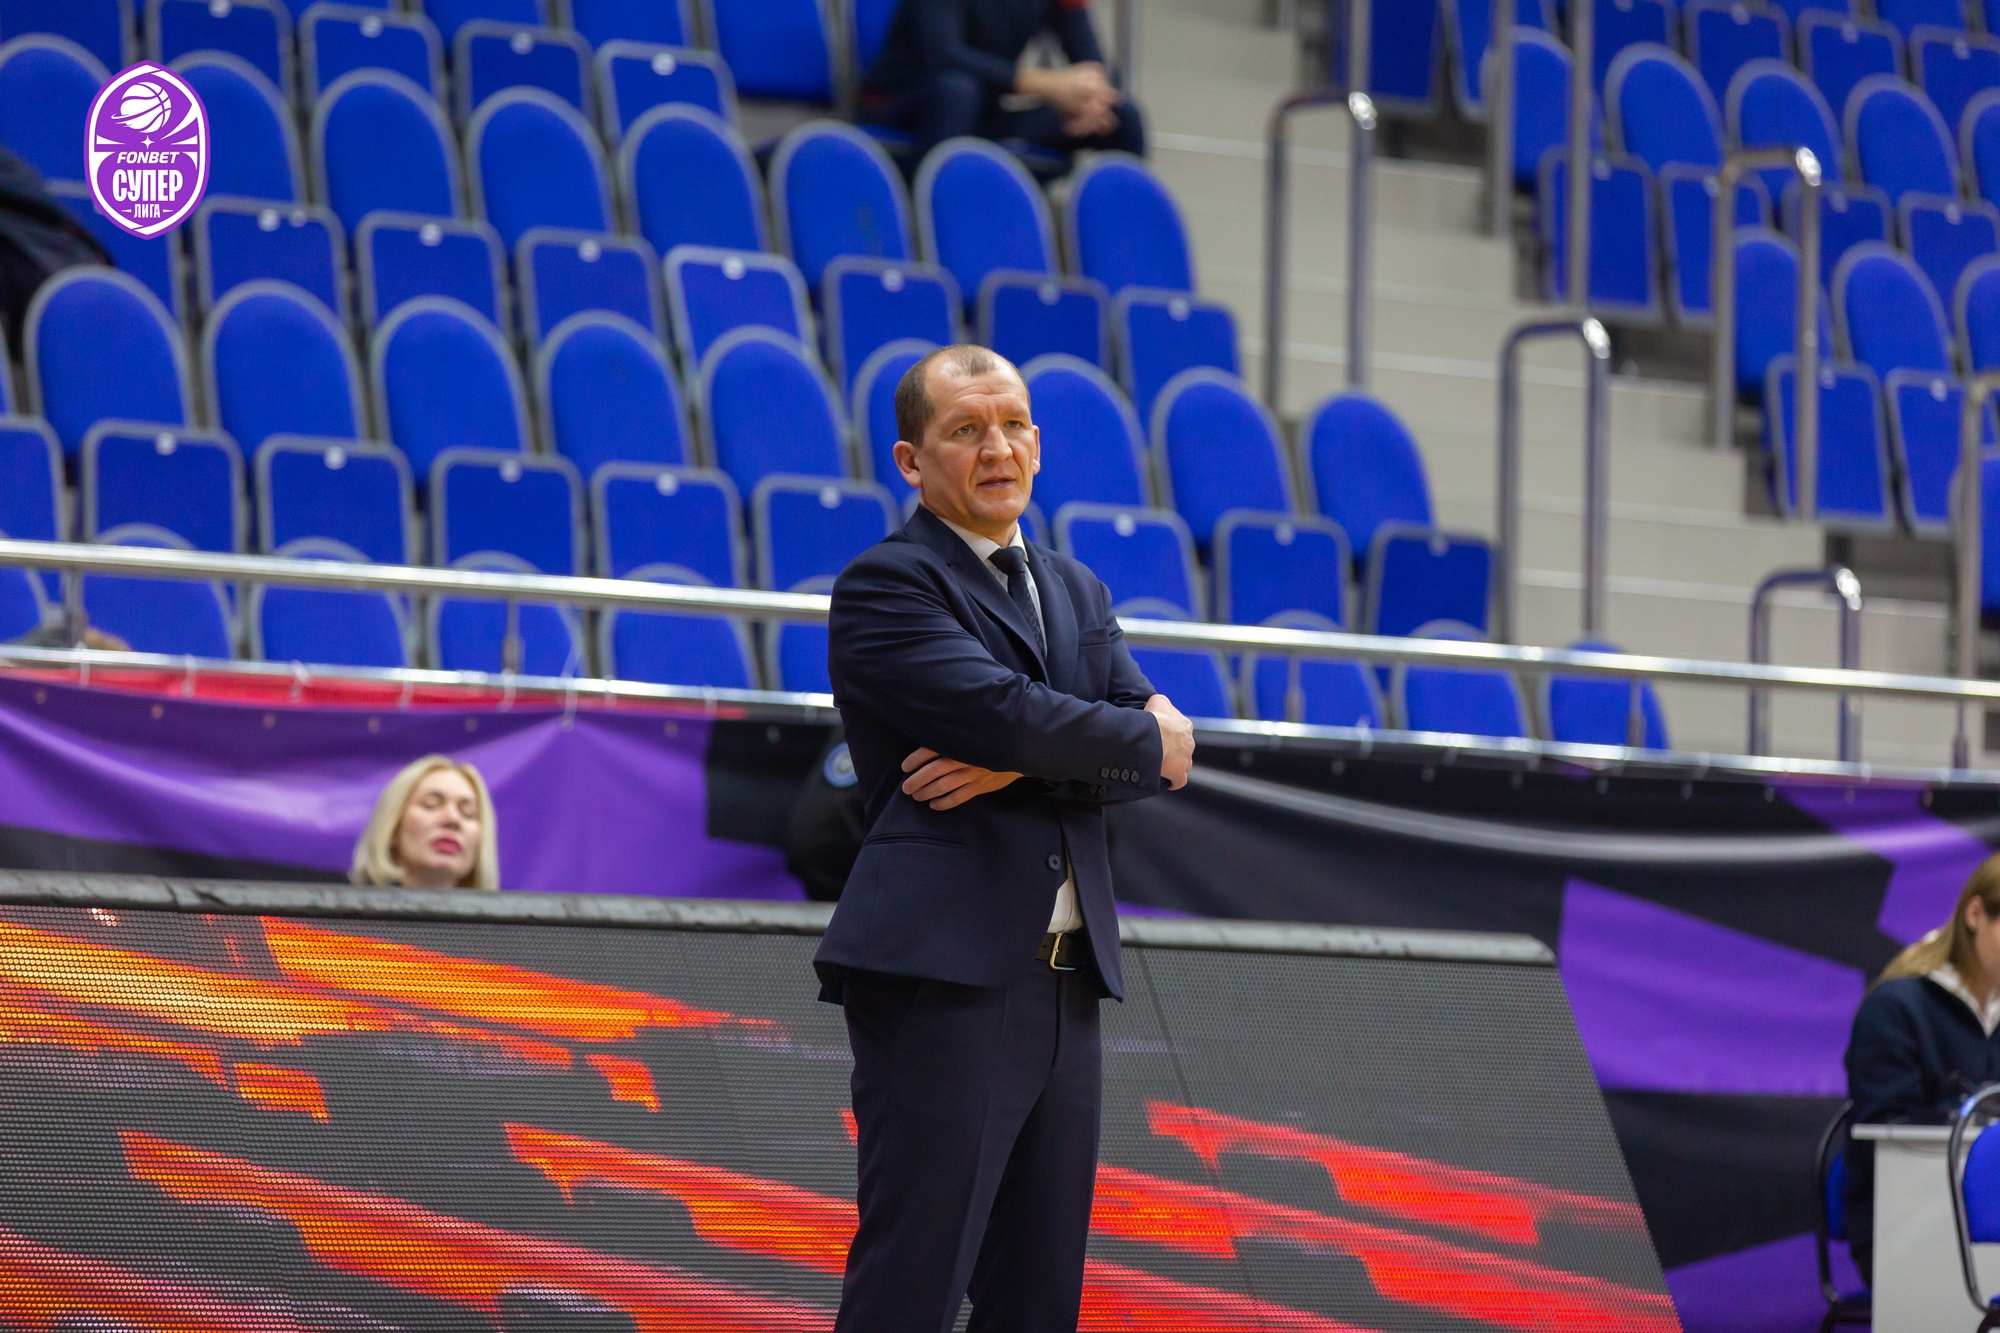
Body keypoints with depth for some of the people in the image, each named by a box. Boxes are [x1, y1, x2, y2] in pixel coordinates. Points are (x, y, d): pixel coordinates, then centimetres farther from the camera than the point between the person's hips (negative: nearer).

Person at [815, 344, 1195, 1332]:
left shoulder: (1076, 593, 20)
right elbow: (1005, 712, -18)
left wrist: (1018, 765, -11)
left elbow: (1162, 748, 6)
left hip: (1064, 986, 7)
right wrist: (1146, 741, -1)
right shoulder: (884, 585, -3)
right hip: (943, 976, -7)